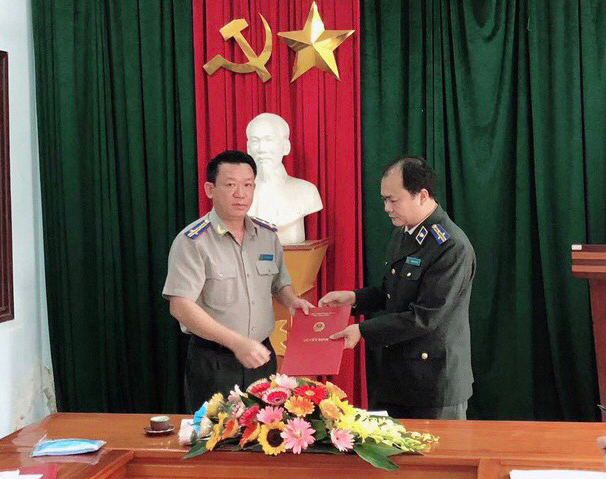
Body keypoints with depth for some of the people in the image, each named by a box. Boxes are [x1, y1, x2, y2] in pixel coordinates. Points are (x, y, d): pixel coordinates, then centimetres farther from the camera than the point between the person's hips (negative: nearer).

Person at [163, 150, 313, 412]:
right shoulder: (192, 241, -11)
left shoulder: (268, 235, 7)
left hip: (261, 356, 5)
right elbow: (181, 307, -18)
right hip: (212, 363, -5)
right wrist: (237, 342, -25)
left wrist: (292, 300, -3)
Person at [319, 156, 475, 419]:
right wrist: (355, 297, 3)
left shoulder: (453, 247, -21)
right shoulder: (401, 233, 8)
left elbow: (424, 317, -23)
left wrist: (363, 331, -19)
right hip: (395, 373, 8)